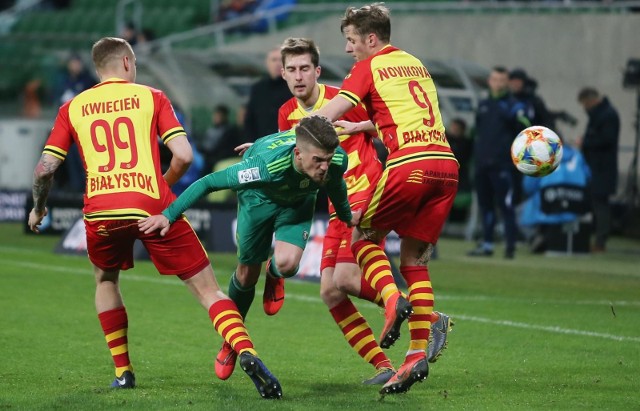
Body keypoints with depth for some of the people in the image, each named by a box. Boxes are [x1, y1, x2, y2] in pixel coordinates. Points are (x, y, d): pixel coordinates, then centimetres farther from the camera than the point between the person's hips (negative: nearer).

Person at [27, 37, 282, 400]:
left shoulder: (73, 108, 15)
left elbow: (45, 167, 10)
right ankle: (247, 353, -23)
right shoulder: (151, 97, 10)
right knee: (207, 289, 1)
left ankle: (123, 372, 24)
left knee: (106, 280, 31)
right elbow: (183, 155, 0)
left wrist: (38, 208, 27)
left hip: (101, 211, 2)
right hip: (152, 206, -2)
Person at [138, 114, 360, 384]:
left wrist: (346, 217, 14)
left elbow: (335, 184, -5)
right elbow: (209, 182, -35)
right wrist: (168, 215, -35)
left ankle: (274, 276, 17)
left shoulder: (337, 160, -35)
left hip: (298, 201, 2)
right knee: (247, 275, 7)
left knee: (287, 264, -24)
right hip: (259, 196, -2)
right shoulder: (268, 163, -46)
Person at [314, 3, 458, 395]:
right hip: (446, 163, 6)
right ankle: (419, 353, 1)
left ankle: (392, 298, -14)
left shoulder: (369, 68, 3)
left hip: (409, 164, -6)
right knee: (415, 260, 11)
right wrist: (362, 126, 35)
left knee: (365, 235, 13)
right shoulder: (415, 63, 23)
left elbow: (327, 115, -4)